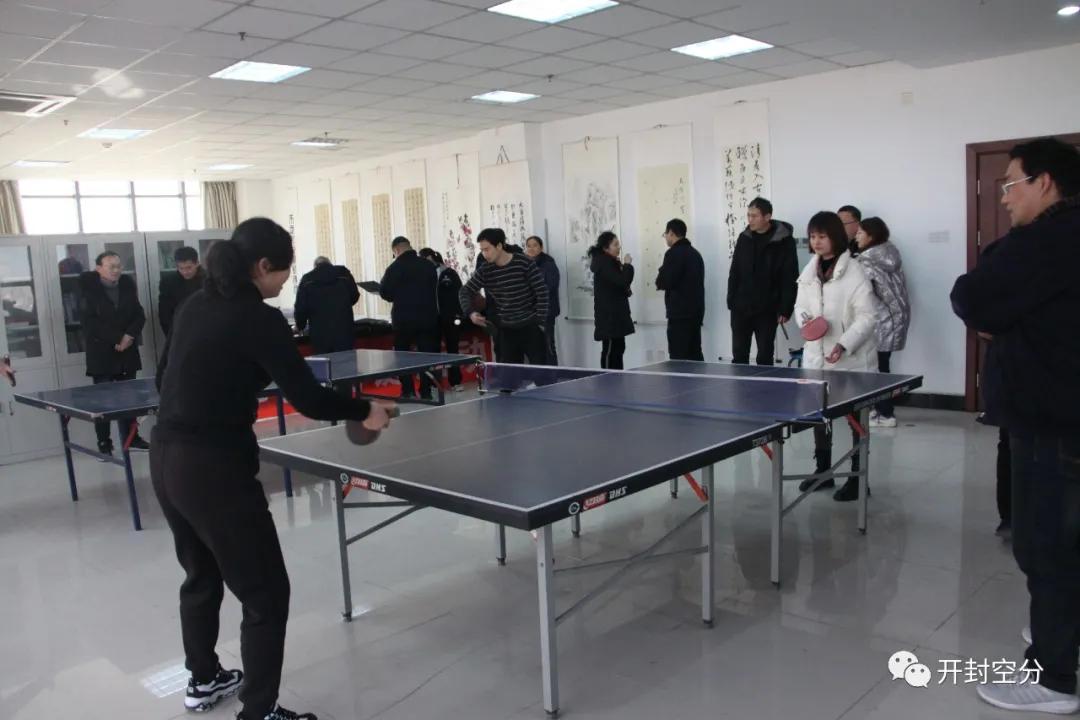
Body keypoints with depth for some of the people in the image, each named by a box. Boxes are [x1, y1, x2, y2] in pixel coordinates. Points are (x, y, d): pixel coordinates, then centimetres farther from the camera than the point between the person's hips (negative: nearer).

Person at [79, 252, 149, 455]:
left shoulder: (128, 285, 7)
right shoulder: (88, 288, -5)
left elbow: (139, 315, 7)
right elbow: (90, 322, -12)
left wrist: (129, 336, -10)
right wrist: (116, 340, -14)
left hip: (128, 352, 4)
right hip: (101, 354, -4)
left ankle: (130, 438, 20)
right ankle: (104, 443, 6)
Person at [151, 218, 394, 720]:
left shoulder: (195, 306, 8)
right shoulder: (258, 319, -16)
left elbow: (165, 378, 17)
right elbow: (307, 398, -18)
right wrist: (365, 411, -4)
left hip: (166, 460, 9)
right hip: (215, 469, -9)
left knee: (201, 576, 27)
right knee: (265, 594, 4)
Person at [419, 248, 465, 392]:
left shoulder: (449, 273, -4)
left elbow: (459, 294, -6)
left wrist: (458, 315, -12)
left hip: (450, 318, -3)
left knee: (452, 349, 5)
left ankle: (455, 381, 11)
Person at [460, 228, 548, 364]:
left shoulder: (524, 263, -13)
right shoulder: (485, 270, -1)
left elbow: (542, 292, -10)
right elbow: (465, 291, 6)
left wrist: (540, 321, -11)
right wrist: (470, 312, -13)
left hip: (531, 326, -4)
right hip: (506, 329, 4)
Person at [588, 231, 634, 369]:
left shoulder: (609, 262, 15)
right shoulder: (604, 264, -17)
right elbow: (622, 282, -24)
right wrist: (627, 265, -10)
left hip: (615, 314, 10)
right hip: (608, 315, -10)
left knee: (618, 348, 12)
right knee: (610, 350, -8)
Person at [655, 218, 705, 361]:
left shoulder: (674, 253, -11)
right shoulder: (695, 253, 16)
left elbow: (665, 282, -18)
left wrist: (659, 281, 4)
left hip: (679, 314, -9)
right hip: (696, 312, 9)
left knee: (678, 360, -7)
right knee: (695, 356, 11)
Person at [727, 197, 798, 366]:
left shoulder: (785, 241, -7)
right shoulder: (744, 239, 6)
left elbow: (790, 279, -8)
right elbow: (734, 273, 10)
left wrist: (785, 309, -12)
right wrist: (731, 301, 4)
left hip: (767, 310, -4)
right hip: (741, 308, 4)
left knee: (765, 358, 5)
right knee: (739, 356, 8)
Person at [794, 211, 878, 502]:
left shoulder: (853, 271, -13)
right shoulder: (809, 271, 6)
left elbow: (867, 316, -16)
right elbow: (800, 306, 14)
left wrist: (844, 345, -26)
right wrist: (804, 319, -9)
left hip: (851, 360, -6)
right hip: (816, 357, 7)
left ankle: (858, 478, 14)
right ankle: (823, 470, 31)